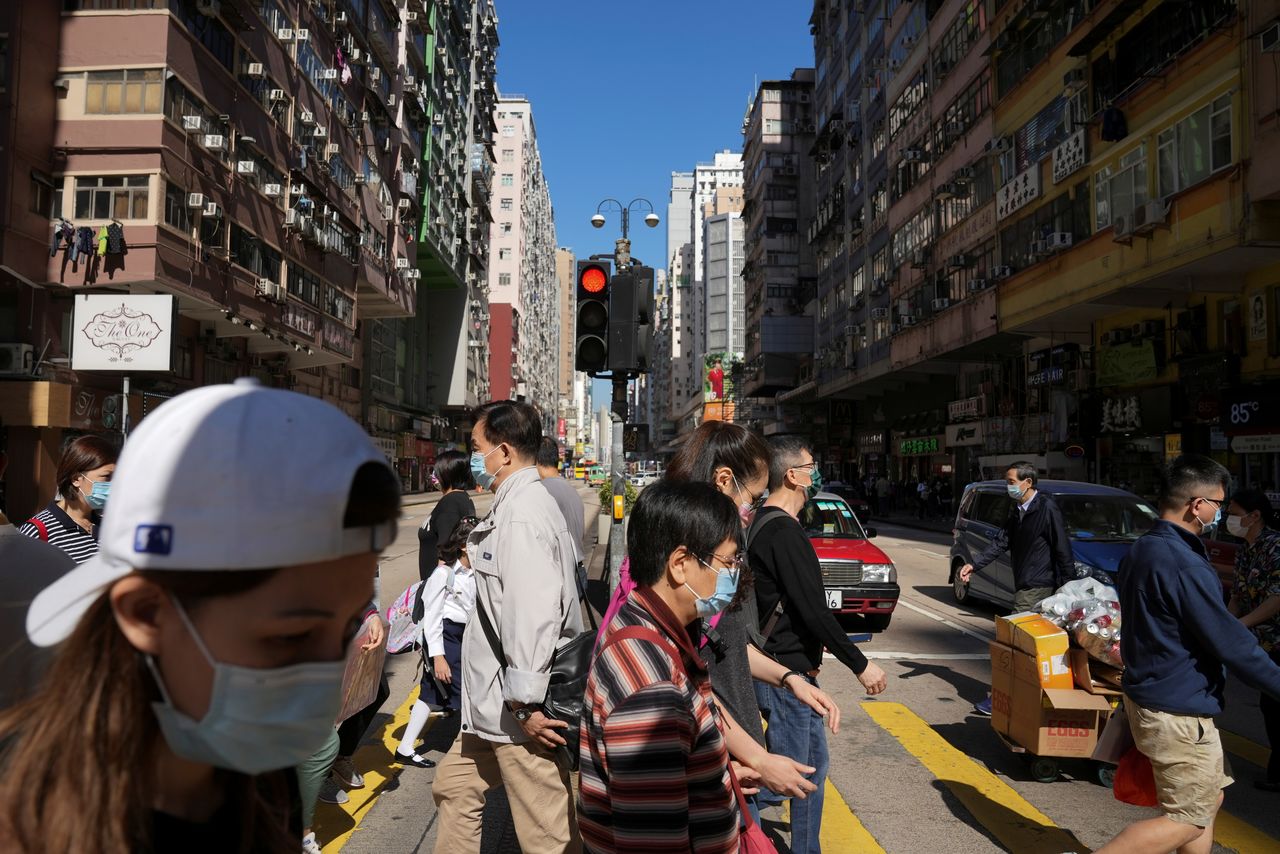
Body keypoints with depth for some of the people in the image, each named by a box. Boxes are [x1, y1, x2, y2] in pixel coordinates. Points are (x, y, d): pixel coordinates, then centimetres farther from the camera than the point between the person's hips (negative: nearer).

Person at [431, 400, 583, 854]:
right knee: (454, 786, 25)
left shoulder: (522, 516, -22)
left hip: (522, 712, -10)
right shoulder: (518, 505, 12)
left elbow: (533, 615, -28)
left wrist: (526, 702, -22)